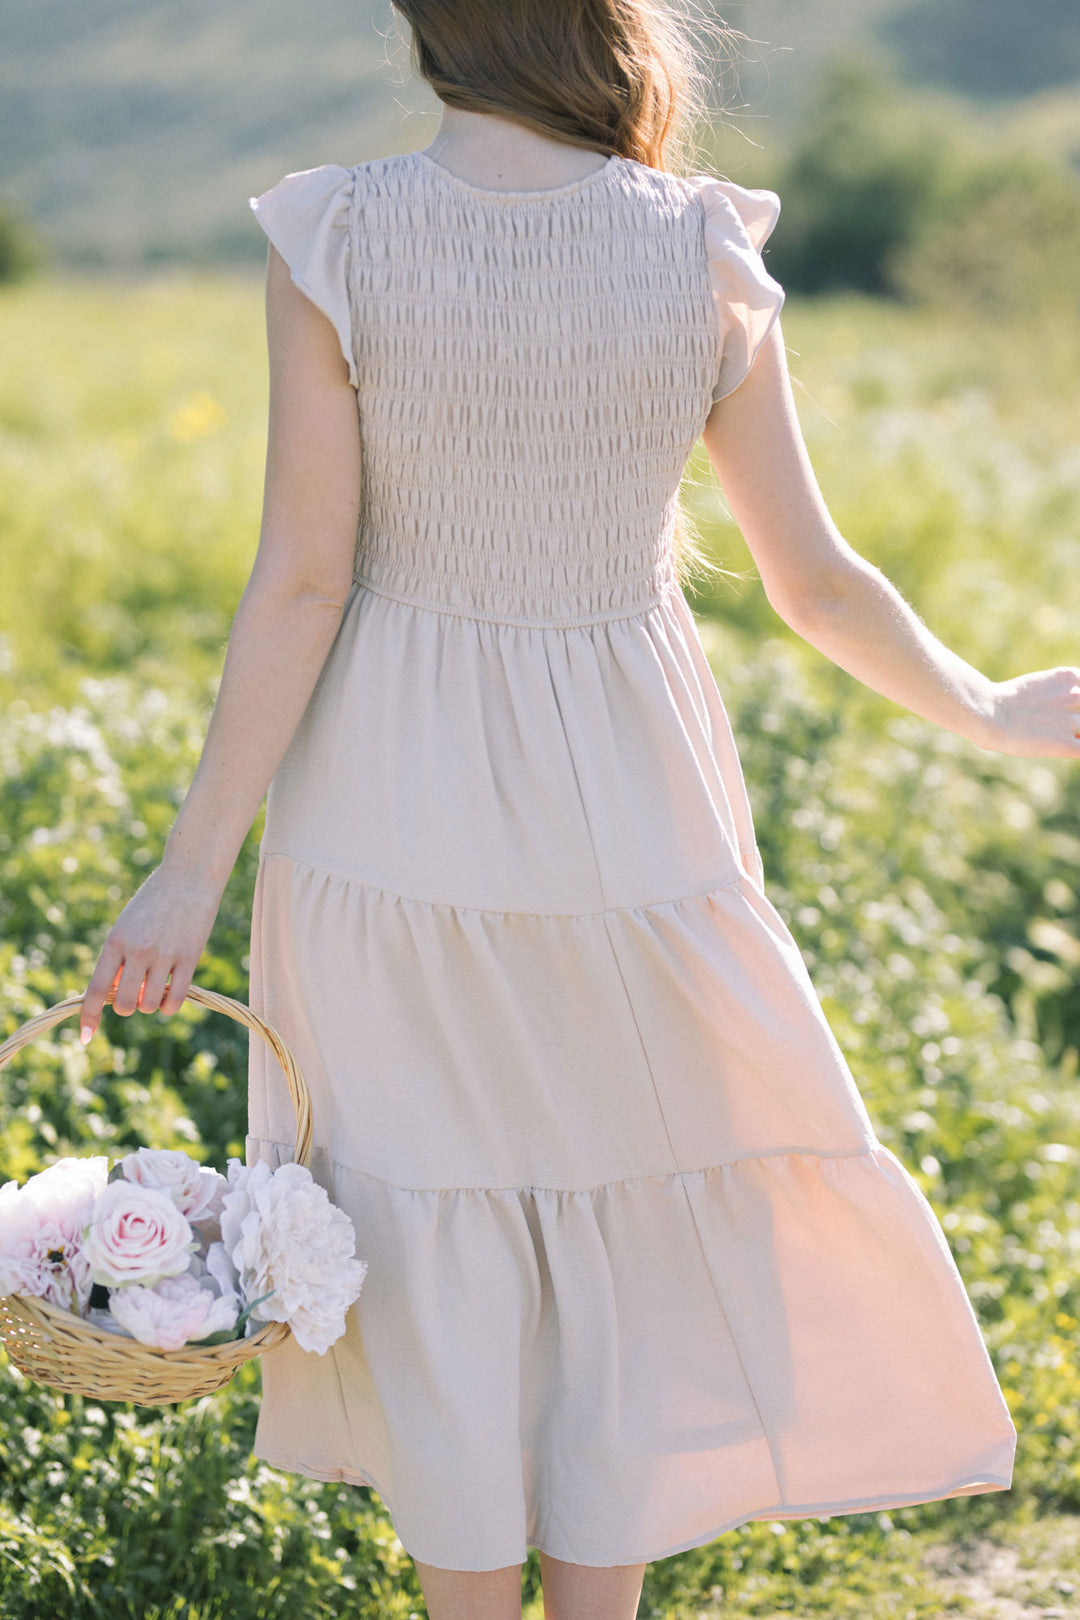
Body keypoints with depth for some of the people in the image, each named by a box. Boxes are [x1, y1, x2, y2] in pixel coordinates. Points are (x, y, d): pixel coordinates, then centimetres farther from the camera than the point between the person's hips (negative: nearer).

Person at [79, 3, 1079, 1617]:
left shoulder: (334, 243, -13)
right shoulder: (707, 261, -9)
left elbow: (303, 579, -14)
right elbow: (816, 580, -2)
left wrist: (194, 866, -7)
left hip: (391, 806, 0)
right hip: (622, 807, 1)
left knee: (437, 1250, 12)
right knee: (632, 1229, 17)